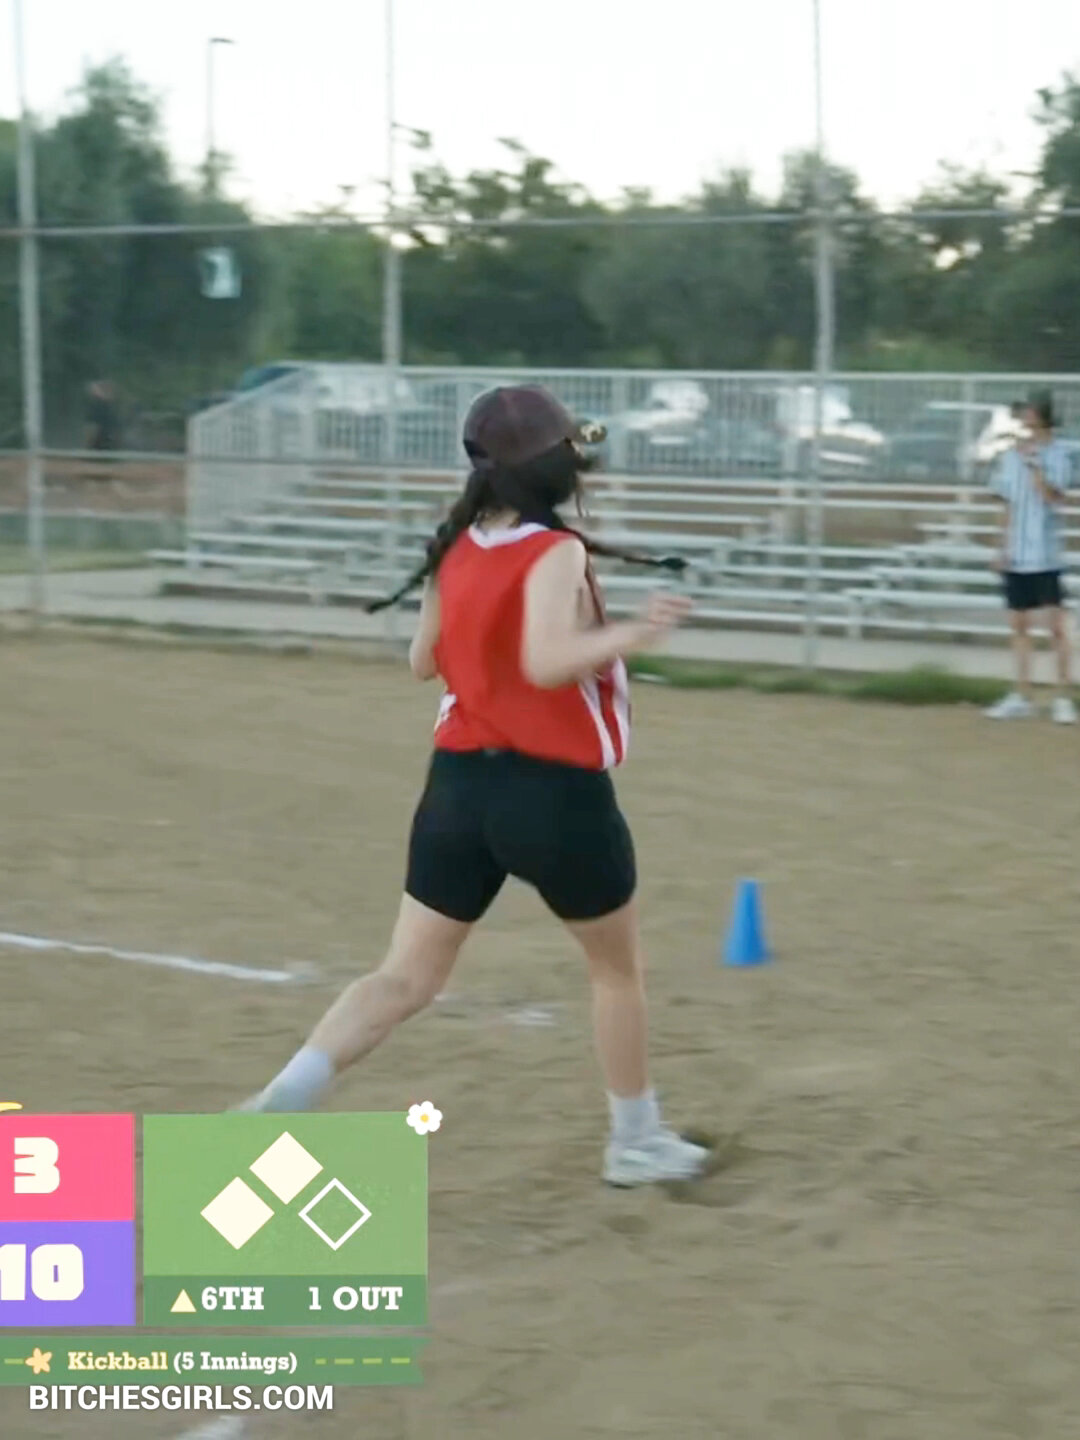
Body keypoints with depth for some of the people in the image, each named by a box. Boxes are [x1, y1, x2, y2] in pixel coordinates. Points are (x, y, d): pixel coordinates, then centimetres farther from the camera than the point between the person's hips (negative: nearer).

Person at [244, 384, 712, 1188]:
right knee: (619, 969, 17)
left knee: (407, 979, 7)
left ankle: (281, 1102, -11)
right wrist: (633, 635, -27)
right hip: (558, 792, -6)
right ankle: (637, 1144, 28)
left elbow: (423, 661, 16)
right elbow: (546, 663, -29)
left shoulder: (458, 551, 5)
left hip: (460, 785, 6)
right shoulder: (556, 553, -15)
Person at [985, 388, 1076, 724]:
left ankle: (1063, 698, -2)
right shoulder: (1011, 454, 10)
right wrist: (1003, 548, 10)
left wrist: (1032, 465, -23)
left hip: (1045, 554, -5)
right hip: (1016, 555, 5)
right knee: (1019, 624, 9)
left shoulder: (1057, 454, -5)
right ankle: (1022, 697, 16)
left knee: (1057, 624, -7)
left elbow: (1054, 498, -19)